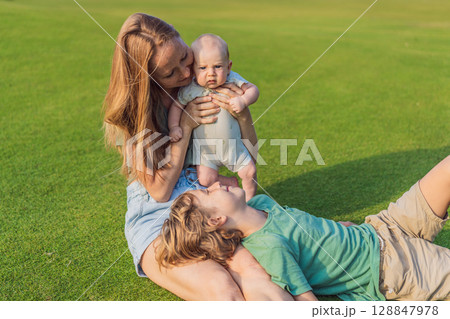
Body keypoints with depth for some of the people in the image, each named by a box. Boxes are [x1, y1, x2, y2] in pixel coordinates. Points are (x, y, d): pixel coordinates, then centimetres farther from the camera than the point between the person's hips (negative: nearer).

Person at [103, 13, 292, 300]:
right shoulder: (129, 112, -4)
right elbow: (159, 190, -8)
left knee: (255, 275, -31)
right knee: (221, 288, -34)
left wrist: (243, 115, -11)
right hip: (157, 219, -2)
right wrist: (186, 125, -16)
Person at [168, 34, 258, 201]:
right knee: (206, 179, -11)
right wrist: (174, 126, -16)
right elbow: (176, 106, -3)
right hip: (205, 149, -1)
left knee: (249, 172, 4)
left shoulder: (232, 80, -12)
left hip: (233, 145, 1)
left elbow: (253, 89, -7)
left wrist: (243, 100, -27)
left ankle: (249, 201, 33)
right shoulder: (190, 90, -16)